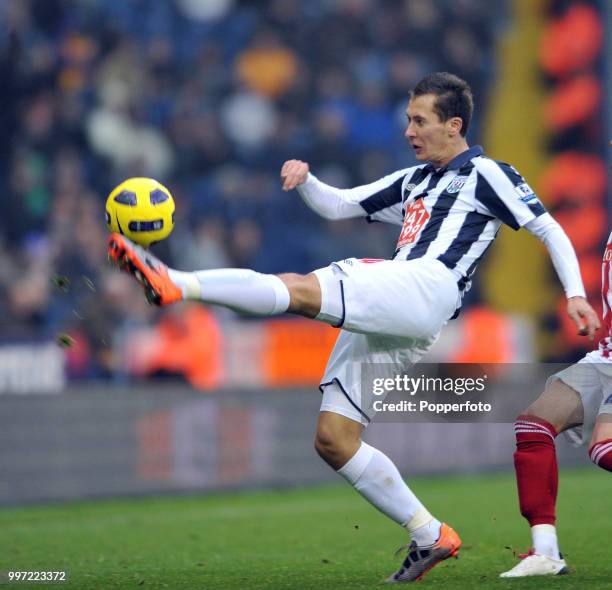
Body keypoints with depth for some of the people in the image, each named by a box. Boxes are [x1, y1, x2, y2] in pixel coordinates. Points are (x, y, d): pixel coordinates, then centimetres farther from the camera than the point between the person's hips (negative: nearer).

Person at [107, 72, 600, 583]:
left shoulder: (487, 175, 11)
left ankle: (174, 284, -37)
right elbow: (336, 206, 31)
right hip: (381, 322, 9)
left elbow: (549, 229, 8)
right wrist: (304, 180, 11)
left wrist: (576, 294, -3)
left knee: (300, 290, -26)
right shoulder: (412, 181, 32)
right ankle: (430, 538, 4)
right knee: (333, 439, 1)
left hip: (426, 288, -9)